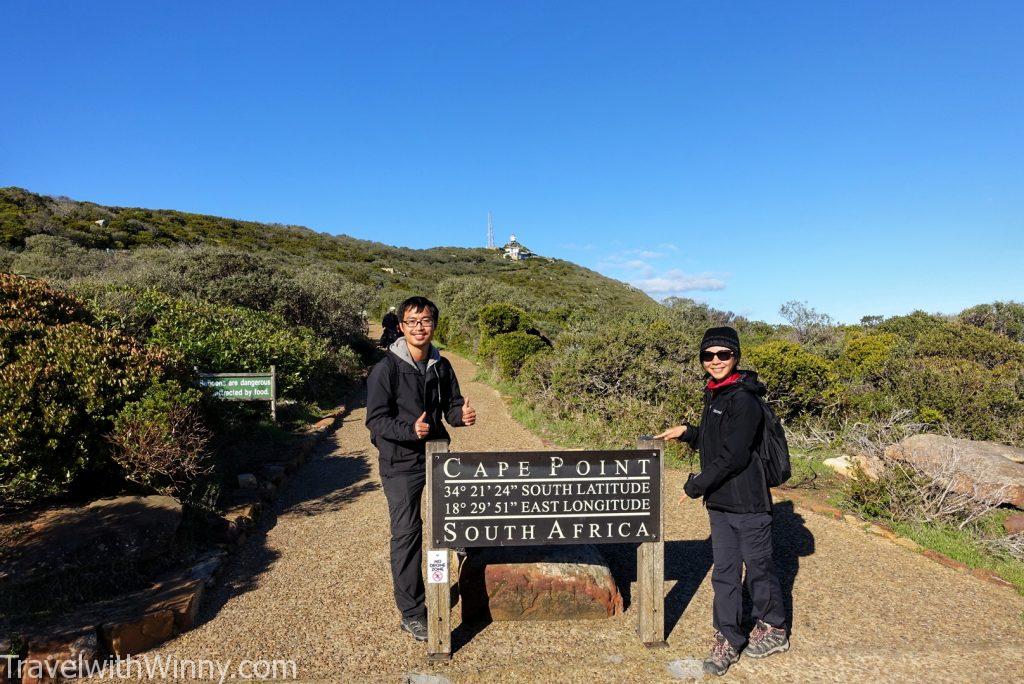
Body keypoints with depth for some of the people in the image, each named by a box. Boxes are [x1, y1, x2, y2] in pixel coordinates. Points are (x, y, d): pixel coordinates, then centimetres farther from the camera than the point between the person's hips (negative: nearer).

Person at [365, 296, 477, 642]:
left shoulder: (441, 366, 3)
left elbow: (451, 405, 11)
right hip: (401, 461, -5)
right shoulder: (386, 369, -13)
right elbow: (376, 420, -14)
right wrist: (410, 430, -30)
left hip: (438, 454, 5)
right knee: (407, 533, 0)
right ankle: (411, 614, 14)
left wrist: (461, 414, -12)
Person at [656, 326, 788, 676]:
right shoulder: (713, 395, 11)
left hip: (747, 501, -7)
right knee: (724, 572, 12)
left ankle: (773, 628, 32)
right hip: (719, 502, 8)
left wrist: (696, 485, -15)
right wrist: (686, 433, 5)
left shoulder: (744, 399, -17)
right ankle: (727, 638, 23)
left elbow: (733, 456, -21)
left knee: (758, 566, 11)